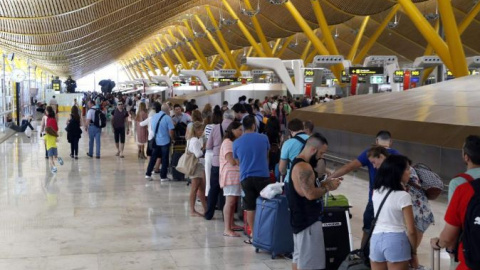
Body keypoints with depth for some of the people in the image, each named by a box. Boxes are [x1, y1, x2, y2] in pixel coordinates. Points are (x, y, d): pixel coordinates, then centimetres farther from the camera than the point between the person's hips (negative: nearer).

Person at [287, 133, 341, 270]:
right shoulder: (303, 167, -21)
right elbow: (310, 194, -26)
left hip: (302, 217, 11)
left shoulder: (299, 163, 12)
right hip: (308, 219, -11)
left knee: (299, 256, 17)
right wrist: (328, 187, -11)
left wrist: (325, 183, 8)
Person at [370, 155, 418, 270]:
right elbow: (411, 230, -12)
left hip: (376, 239, 6)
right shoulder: (403, 196, -13)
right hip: (396, 241, -6)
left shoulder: (376, 191, 4)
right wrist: (414, 253, 1)